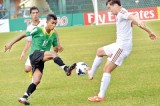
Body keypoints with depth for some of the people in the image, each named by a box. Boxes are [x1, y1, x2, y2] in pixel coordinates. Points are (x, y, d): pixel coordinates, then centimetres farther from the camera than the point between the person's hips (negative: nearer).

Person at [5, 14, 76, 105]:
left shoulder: (53, 35, 14)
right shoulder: (38, 30, -2)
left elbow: (56, 49, 21)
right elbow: (23, 36, 4)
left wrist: (57, 48, -5)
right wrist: (11, 44, 4)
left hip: (41, 60, 6)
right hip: (35, 54, -6)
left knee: (37, 81, -7)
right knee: (52, 54, -30)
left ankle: (25, 98, -3)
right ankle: (66, 69, -41)